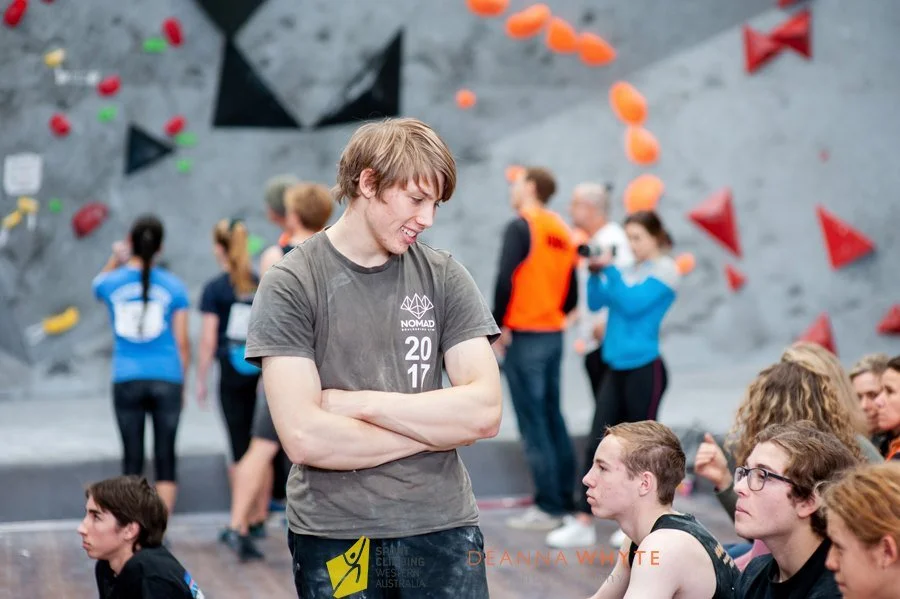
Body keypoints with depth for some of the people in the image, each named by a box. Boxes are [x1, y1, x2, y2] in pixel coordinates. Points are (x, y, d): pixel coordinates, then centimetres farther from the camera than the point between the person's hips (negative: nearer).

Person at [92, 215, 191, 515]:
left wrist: (115, 259, 18)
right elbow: (182, 341, 1)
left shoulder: (112, 283, -1)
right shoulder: (173, 286, -3)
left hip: (126, 381, 1)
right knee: (165, 457, 6)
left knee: (132, 459, 7)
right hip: (166, 379, -1)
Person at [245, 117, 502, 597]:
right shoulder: (290, 284, -6)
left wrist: (359, 403, -11)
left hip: (443, 530, 2)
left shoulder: (443, 277, 3)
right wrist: (438, 428, -8)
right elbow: (304, 437, -16)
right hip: (334, 539, -2)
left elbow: (485, 411, -6)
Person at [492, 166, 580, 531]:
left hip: (524, 336, -7)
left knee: (533, 422, -4)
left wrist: (498, 327, -10)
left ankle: (548, 507, -3)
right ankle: (566, 498, 18)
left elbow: (505, 280, -19)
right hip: (554, 336, 7)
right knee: (552, 417, 14)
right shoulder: (562, 231, 11)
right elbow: (572, 294, 12)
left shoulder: (521, 227, -10)